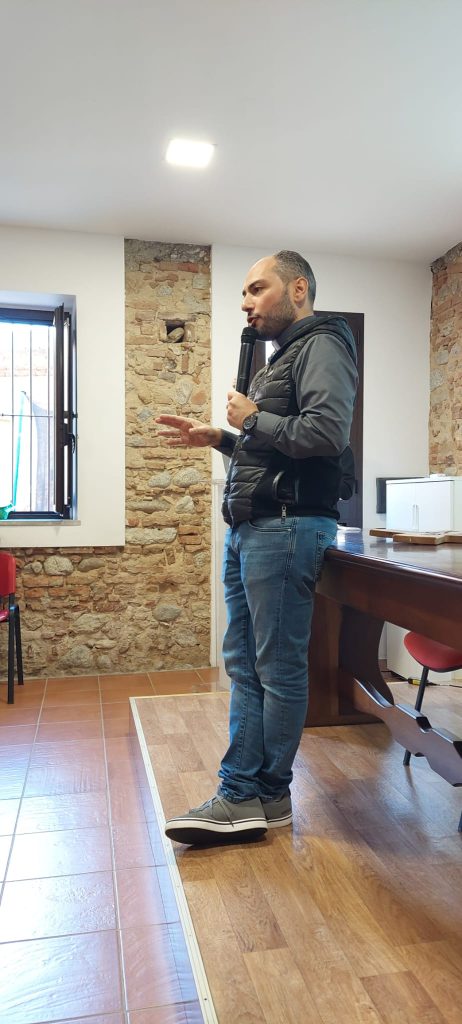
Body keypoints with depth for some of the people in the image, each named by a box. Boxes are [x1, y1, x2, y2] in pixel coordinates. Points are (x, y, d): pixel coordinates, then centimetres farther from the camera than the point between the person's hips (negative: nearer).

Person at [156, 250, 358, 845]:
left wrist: (252, 419, -9)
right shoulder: (283, 357, 24)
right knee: (243, 665, 9)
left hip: (285, 528, -10)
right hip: (247, 530, 10)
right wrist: (218, 438, 17)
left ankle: (271, 796, 15)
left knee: (279, 670, 0)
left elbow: (327, 433, -22)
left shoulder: (322, 345, -4)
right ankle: (241, 796, 18)